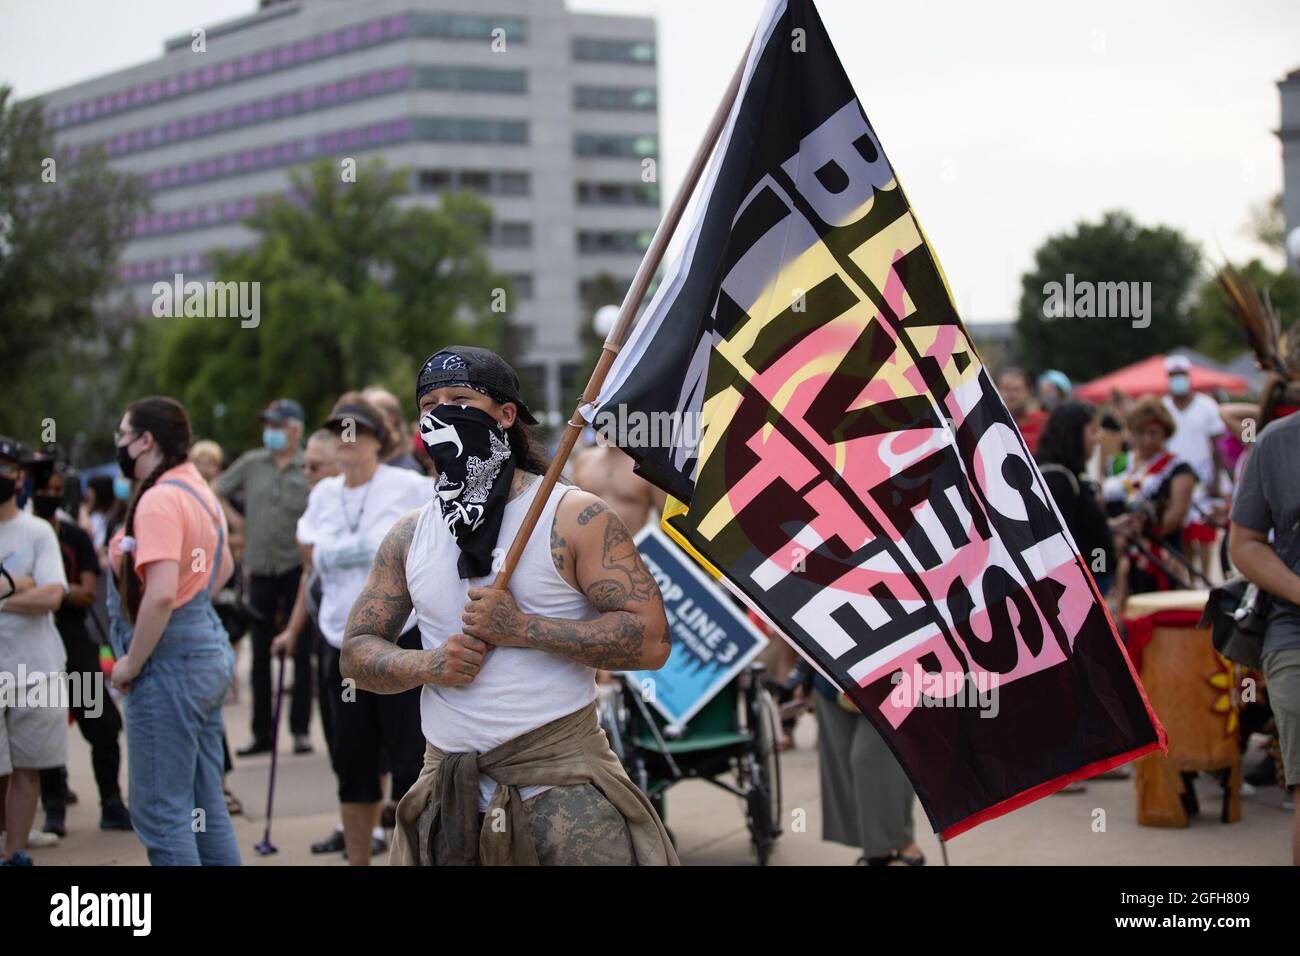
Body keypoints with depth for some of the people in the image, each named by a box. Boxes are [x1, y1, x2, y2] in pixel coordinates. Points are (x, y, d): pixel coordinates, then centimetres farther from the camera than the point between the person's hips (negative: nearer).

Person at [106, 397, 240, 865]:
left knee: (160, 810, -5)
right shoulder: (198, 489, 12)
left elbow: (161, 593, -27)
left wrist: (131, 663, -18)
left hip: (170, 658, -10)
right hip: (209, 647, 10)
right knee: (205, 804, 15)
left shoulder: (159, 500, -18)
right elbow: (224, 566, 28)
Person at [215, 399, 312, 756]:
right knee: (260, 655, 8)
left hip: (296, 567, -3)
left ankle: (301, 729, 10)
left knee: (301, 653, 3)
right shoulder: (252, 464, 5)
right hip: (261, 568, 3)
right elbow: (214, 495, 12)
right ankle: (261, 732, 15)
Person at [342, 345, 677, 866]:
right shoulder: (409, 536, 9)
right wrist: (429, 665, -8)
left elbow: (650, 640, -13)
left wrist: (521, 628, -18)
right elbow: (356, 652, 13)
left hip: (562, 777, -4)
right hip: (448, 788, 4)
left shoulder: (575, 517, -6)